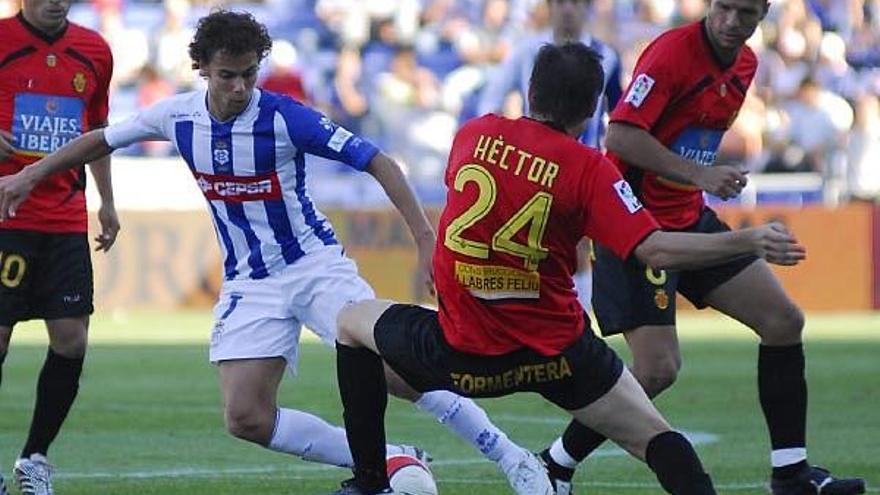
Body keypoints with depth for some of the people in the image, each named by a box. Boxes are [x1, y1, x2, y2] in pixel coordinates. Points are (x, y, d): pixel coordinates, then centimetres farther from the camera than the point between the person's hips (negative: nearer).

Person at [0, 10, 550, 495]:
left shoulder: (284, 116, -19)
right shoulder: (178, 116, -5)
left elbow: (377, 162, -18)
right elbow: (103, 139, 14)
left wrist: (426, 238, -26)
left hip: (315, 265, -4)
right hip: (248, 285, 5)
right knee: (246, 419, -11)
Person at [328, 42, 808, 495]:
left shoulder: (473, 134, -1)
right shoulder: (586, 168, -11)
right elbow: (654, 250, -19)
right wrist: (749, 241, -16)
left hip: (459, 353, 2)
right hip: (556, 356, -2)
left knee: (352, 321, 27)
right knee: (655, 440, 8)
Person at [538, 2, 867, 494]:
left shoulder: (745, 64, 8)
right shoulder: (672, 51, -19)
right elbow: (621, 135, -26)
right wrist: (699, 174, -29)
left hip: (691, 218, 9)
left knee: (784, 321, 6)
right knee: (658, 369, -14)